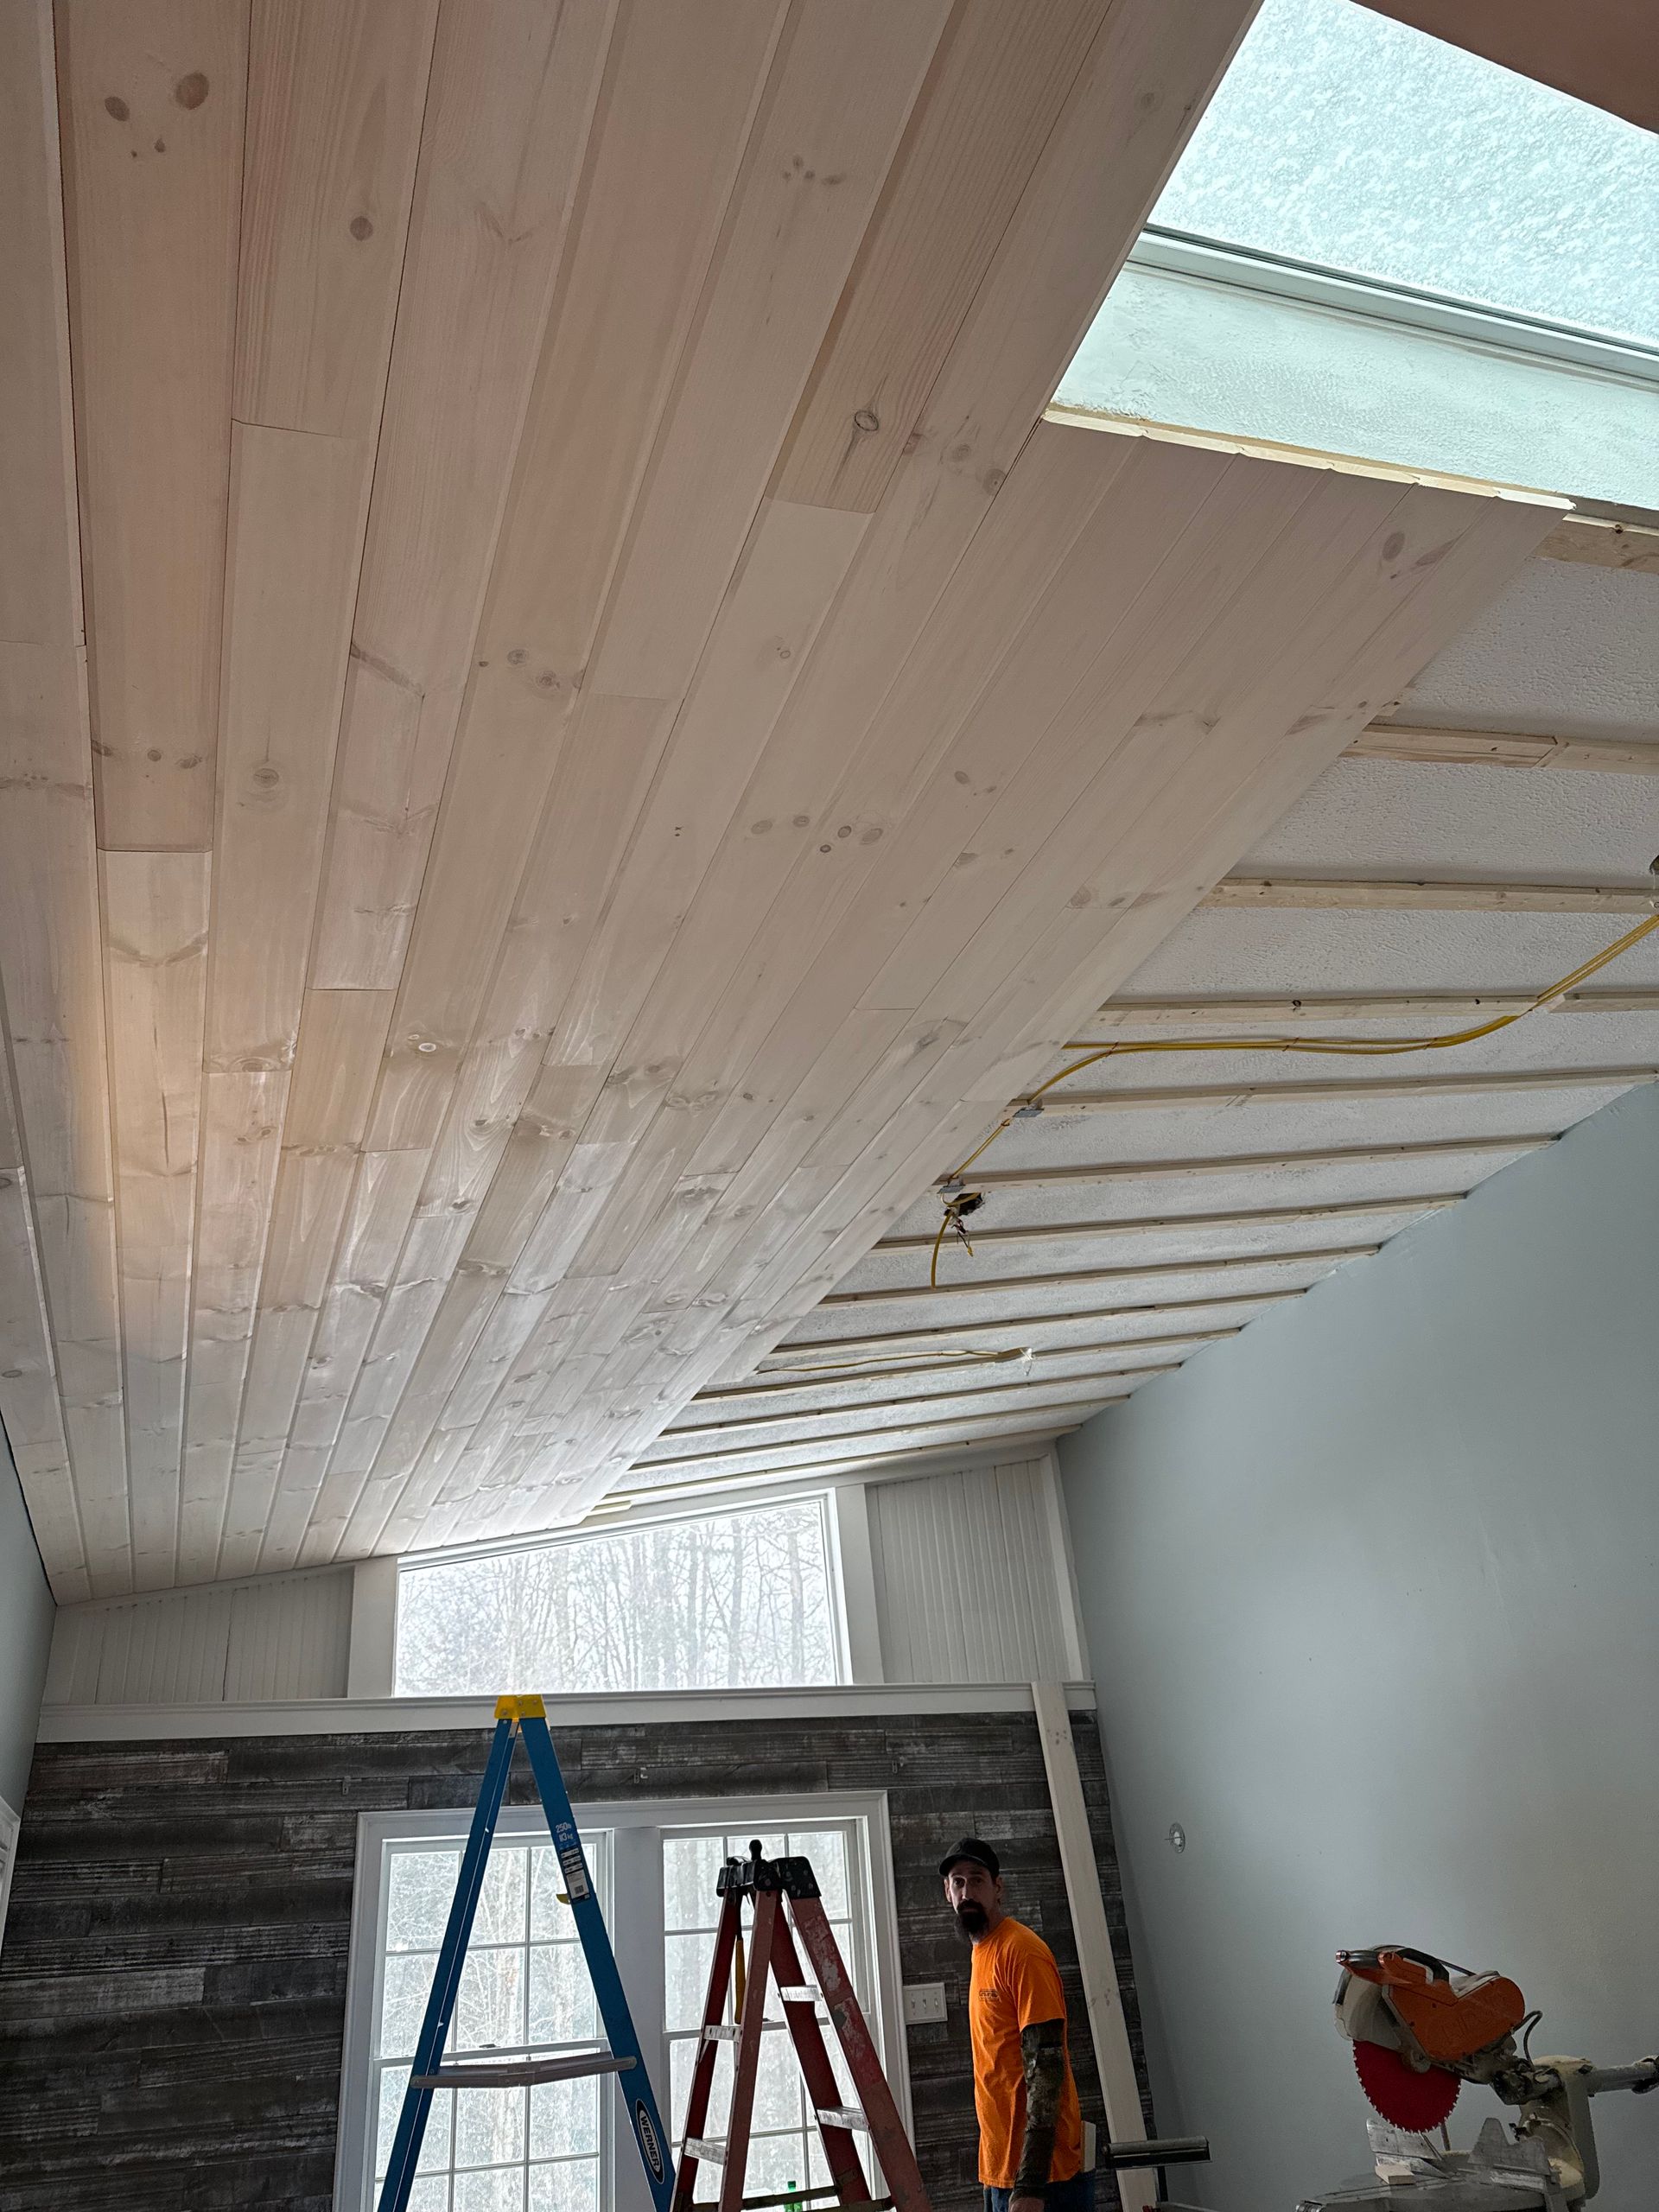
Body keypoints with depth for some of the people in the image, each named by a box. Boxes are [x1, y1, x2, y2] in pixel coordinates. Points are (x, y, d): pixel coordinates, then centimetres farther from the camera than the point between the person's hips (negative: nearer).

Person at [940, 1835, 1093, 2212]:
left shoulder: (1022, 1951, -16)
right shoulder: (982, 1954, 12)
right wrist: (996, 2173, 18)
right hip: (1001, 2168, 9)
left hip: (1038, 2172, -9)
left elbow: (1046, 2067, -21)